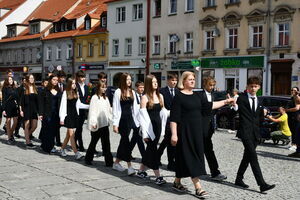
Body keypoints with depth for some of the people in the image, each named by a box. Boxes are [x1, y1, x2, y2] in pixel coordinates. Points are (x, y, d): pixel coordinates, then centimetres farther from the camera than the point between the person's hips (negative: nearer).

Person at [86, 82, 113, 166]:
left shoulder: (106, 98, 12)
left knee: (106, 143, -1)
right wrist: (93, 123, -16)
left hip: (105, 124, 5)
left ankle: (109, 161, -1)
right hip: (97, 124, -4)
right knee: (93, 142, 8)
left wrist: (110, 120, 7)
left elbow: (109, 110, 16)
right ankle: (88, 159, 23)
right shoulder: (94, 97, -5)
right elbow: (92, 111, -10)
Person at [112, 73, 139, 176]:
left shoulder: (132, 92, 10)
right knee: (126, 141, -6)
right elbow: (115, 108, -7)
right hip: (122, 119, -6)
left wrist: (136, 120, 7)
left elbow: (135, 107, 13)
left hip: (130, 118, 6)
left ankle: (116, 163, 25)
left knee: (124, 141, 12)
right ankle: (129, 166, -5)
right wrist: (115, 124, -10)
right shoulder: (118, 92, -6)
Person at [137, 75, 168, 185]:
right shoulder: (145, 98, -7)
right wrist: (145, 133, -13)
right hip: (149, 126, -6)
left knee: (150, 148, 13)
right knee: (153, 149, -5)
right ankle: (158, 176, -4)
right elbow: (143, 116, -10)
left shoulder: (160, 96, 10)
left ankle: (141, 171, 28)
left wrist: (162, 127, 10)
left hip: (158, 126, 6)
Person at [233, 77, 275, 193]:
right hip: (245, 132, -6)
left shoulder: (258, 102, 16)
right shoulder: (241, 98, -3)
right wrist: (234, 106, -27)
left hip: (255, 133, 7)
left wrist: (263, 114, -2)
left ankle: (239, 179, 25)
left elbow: (259, 120, 18)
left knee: (247, 157, 12)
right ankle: (262, 184, -15)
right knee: (253, 157, -12)